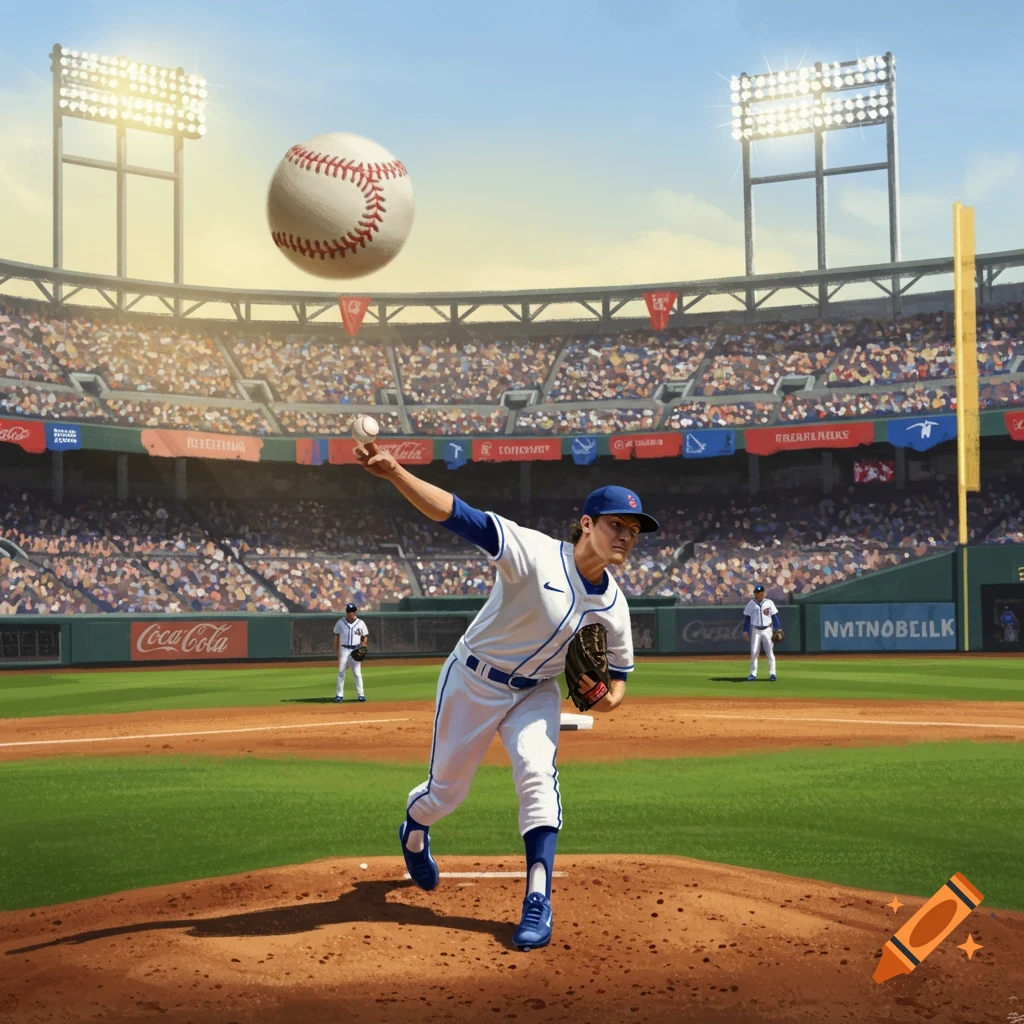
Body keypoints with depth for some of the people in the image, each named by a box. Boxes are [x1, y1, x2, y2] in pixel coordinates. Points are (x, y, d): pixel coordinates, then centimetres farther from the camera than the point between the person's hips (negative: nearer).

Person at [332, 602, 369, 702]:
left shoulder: (361, 623, 0)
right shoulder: (340, 622, 1)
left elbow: (364, 637, 9)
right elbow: (336, 637, 9)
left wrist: (363, 645, -11)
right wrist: (336, 651, 6)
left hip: (355, 650, -1)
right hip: (344, 650, 1)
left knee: (357, 673, -1)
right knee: (341, 672, 2)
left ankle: (360, 695, 4)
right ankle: (339, 695, 8)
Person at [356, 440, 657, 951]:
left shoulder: (612, 604, -8)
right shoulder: (535, 553, -26)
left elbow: (619, 666, 9)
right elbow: (457, 514, -37)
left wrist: (613, 692, -16)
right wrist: (395, 473, -51)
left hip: (536, 693, 3)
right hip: (473, 683, -3)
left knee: (537, 771, -24)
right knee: (447, 789, 11)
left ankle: (538, 900, -22)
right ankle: (414, 831, 48)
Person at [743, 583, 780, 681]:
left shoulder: (769, 603, 0)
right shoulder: (751, 603, 1)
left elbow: (775, 617, 1)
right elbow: (747, 617, 4)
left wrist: (778, 629, -6)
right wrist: (745, 631, -2)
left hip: (767, 630, -1)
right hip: (755, 630, 1)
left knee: (770, 652, -2)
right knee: (754, 652, 0)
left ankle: (772, 673, 3)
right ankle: (753, 674, 6)